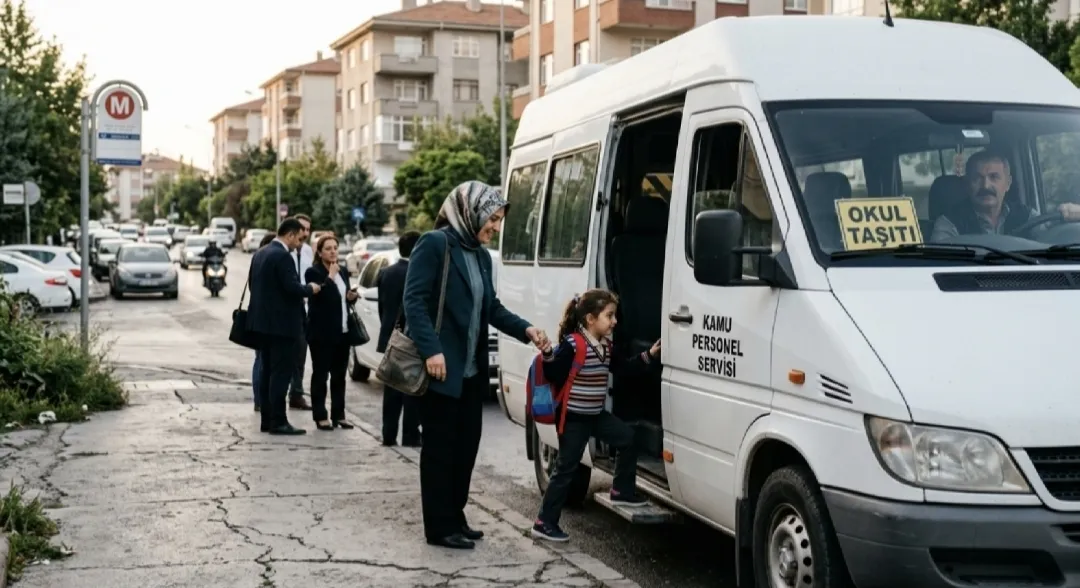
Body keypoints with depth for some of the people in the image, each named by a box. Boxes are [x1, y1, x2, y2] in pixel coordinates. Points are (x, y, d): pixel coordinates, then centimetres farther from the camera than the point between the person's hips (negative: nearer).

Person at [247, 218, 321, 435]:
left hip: (263, 321, 10)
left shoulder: (260, 254, 12)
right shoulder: (282, 256, -17)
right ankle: (278, 422, -5)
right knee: (281, 373, -6)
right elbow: (292, 287, -23)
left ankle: (267, 420, 16)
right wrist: (310, 289, -4)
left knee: (268, 372, 13)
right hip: (281, 323, -10)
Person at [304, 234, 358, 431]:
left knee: (339, 376, 11)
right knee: (320, 375, 0)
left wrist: (351, 297, 2)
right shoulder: (313, 272, -7)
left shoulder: (343, 271, 13)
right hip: (322, 332, -6)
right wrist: (331, 276, -15)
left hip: (342, 331, 7)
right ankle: (320, 416, 4)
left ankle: (338, 415, 17)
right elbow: (321, 295, -22)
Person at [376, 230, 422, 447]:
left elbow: (381, 307, 12)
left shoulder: (385, 273, 6)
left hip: (390, 338, 7)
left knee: (392, 391, 10)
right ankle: (410, 436, -1)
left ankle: (389, 435, 11)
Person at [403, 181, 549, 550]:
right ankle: (439, 527, 9)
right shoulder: (434, 244, -11)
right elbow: (414, 300, -16)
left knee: (466, 446, 13)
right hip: (441, 367, -8)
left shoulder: (481, 256, 14)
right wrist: (431, 350, -25)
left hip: (472, 370, 8)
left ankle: (454, 519, 25)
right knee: (440, 448, 0)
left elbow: (492, 308, 16)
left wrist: (525, 330, 0)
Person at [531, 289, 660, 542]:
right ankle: (545, 522, 3)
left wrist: (648, 356, 11)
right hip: (573, 417, -8)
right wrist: (547, 354, -39)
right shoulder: (572, 344, -20)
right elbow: (553, 376, -22)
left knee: (628, 438, 12)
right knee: (566, 469, -4)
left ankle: (622, 491, 28)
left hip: (596, 414, 8)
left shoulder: (606, 345, 7)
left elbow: (622, 368, 18)